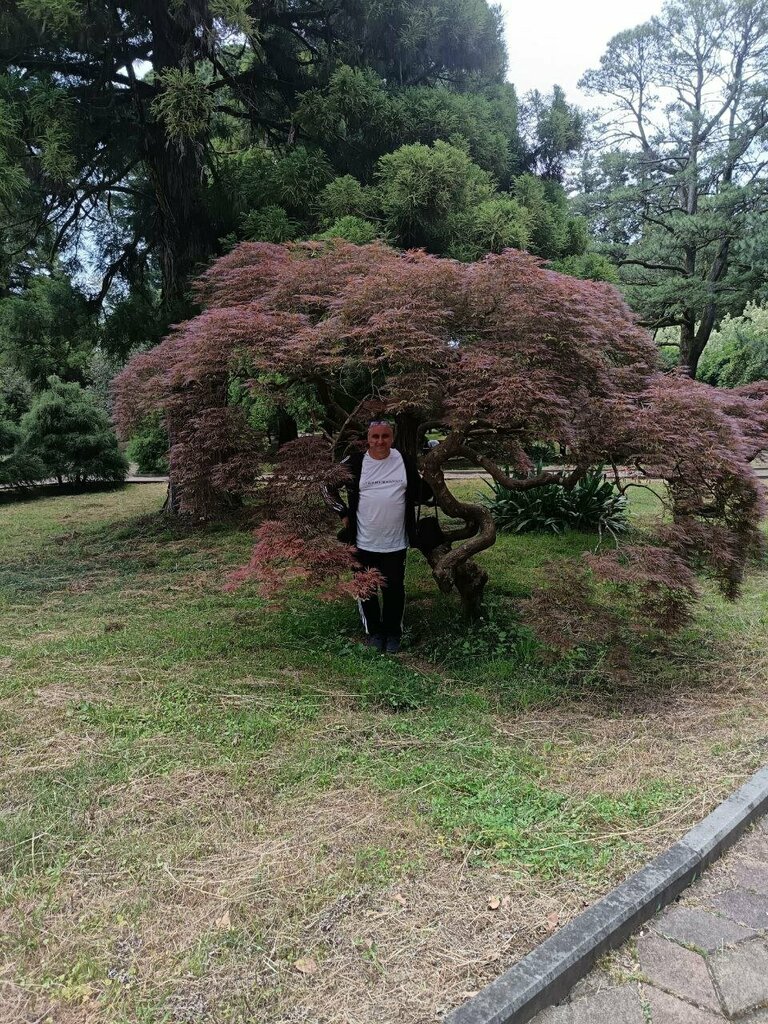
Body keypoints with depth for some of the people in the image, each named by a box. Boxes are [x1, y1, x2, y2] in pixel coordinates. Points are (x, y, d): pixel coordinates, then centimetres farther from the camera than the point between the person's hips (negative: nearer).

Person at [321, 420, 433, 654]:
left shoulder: (405, 462, -2)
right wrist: (343, 513, 0)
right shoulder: (354, 463, -8)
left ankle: (393, 633, 30)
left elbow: (419, 493, 15)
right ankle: (373, 632, 31)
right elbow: (328, 487, 4)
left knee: (394, 590, 11)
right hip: (364, 543, -1)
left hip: (396, 544, 1)